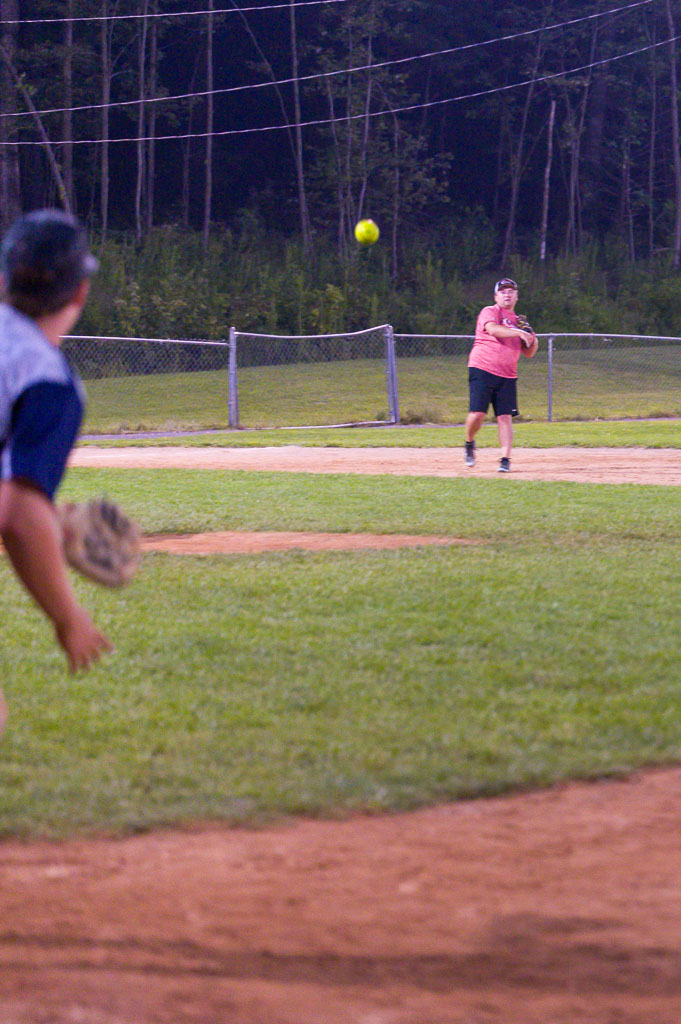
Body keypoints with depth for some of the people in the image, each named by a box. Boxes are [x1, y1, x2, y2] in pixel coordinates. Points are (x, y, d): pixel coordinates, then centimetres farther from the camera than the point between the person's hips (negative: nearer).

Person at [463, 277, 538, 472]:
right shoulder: (489, 312, 1)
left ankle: (505, 459, -5)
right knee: (477, 413, -12)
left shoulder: (518, 321, 19)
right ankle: (469, 444, 15)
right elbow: (493, 329, -22)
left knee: (505, 417, -5)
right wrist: (519, 333, -27)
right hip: (483, 370, -5)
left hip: (507, 376, 5)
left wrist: (533, 340, 1)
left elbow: (528, 353, 21)